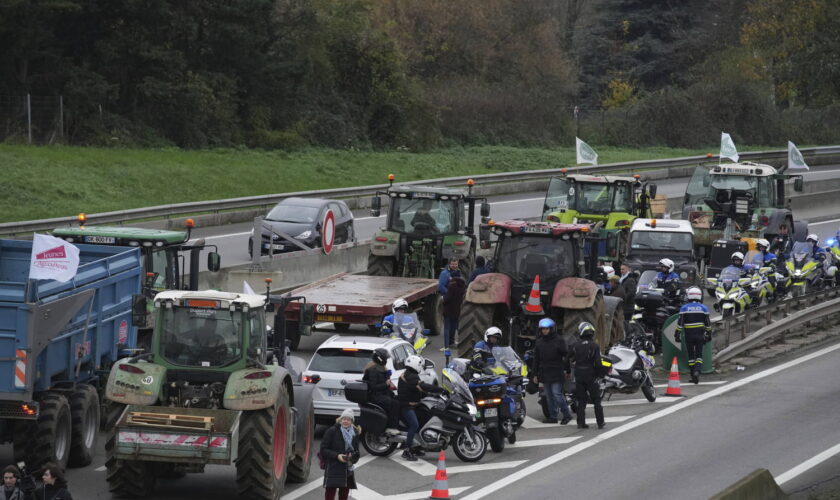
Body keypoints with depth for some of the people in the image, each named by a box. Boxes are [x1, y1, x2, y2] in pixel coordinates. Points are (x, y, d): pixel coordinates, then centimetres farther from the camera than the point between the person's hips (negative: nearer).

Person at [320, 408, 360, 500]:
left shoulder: (354, 433, 8)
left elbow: (356, 451, 16)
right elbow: (323, 449, -8)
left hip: (347, 470, 5)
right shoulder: (332, 431, -7)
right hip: (333, 468, -5)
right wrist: (337, 456, -20)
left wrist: (352, 456, -7)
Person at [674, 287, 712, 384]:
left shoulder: (684, 308, -2)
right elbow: (707, 323, 4)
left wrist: (677, 334, 0)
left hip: (688, 335, 0)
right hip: (700, 334, 0)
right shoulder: (703, 308, 1)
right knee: (699, 355, 4)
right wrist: (708, 334, 13)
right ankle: (697, 370, -21)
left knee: (691, 355, 9)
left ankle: (693, 376, 9)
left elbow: (680, 323, -5)